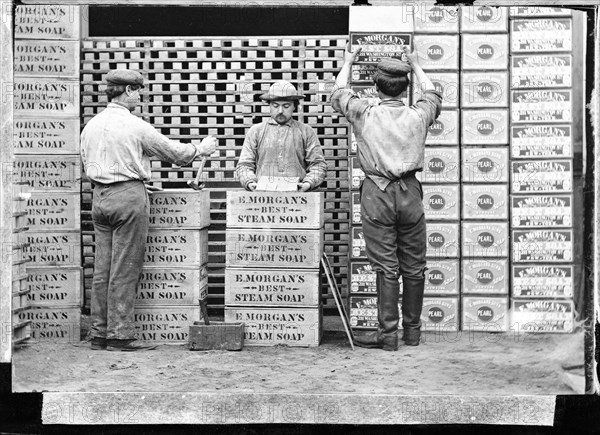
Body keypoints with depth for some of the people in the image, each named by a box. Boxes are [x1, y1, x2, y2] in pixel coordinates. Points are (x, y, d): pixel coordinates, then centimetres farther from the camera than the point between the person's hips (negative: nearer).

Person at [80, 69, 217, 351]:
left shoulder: (91, 125, 10)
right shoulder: (134, 126, -10)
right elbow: (171, 151, -2)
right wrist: (201, 149, 16)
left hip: (99, 197, 7)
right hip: (128, 197, -7)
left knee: (102, 268, 9)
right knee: (125, 269, -3)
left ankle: (99, 333, 12)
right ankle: (120, 336, -2)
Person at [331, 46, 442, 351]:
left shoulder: (365, 115, -5)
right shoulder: (417, 116, 2)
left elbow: (338, 94, 15)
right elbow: (433, 95, 26)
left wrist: (348, 62, 30)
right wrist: (415, 65, 39)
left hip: (377, 194, -2)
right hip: (410, 192, 2)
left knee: (386, 267, -1)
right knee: (413, 266, 9)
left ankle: (387, 333, 0)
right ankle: (412, 330, 17)